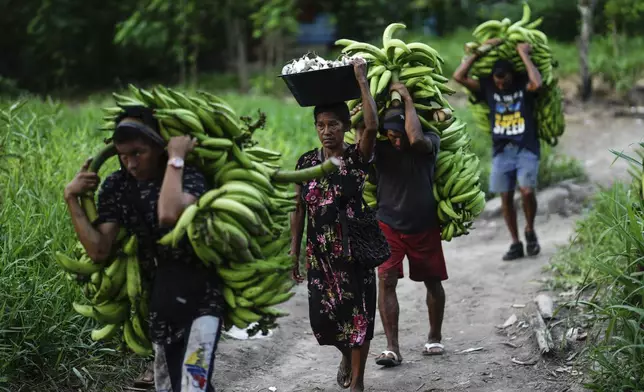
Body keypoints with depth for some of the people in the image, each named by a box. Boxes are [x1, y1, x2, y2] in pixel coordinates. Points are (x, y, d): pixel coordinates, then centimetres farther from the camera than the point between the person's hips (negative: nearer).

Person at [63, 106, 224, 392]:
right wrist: (72, 198, -12)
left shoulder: (188, 178, -15)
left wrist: (175, 158, -28)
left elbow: (169, 216, -38)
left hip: (200, 296, -6)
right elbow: (99, 251, -6)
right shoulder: (117, 186, -1)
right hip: (158, 298, 6)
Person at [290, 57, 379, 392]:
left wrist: (361, 80, -23)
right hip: (319, 251, 3)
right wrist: (295, 249, 5)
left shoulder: (357, 157, -7)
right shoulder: (306, 161, 3)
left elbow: (372, 126, -27)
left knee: (357, 312, -1)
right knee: (323, 314, 7)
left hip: (354, 249, -3)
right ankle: (346, 355, 39)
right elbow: (299, 209, 8)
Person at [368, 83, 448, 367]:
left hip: (425, 227, 0)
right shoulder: (379, 149, -9)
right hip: (389, 226, 0)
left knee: (432, 281, 12)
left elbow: (416, 139, -35)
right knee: (386, 280, -14)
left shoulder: (429, 143, -13)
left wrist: (407, 99, -27)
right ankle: (392, 349, -14)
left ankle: (434, 337, 33)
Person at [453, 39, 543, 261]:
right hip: (501, 151, 3)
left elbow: (537, 83, -28)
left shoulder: (523, 85, -3)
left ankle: (530, 231, 7)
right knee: (506, 197, 3)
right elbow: (459, 77, -7)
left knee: (527, 191, -19)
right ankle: (515, 244, 14)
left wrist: (524, 55, -19)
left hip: (526, 148, -3)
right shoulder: (487, 87, 3)